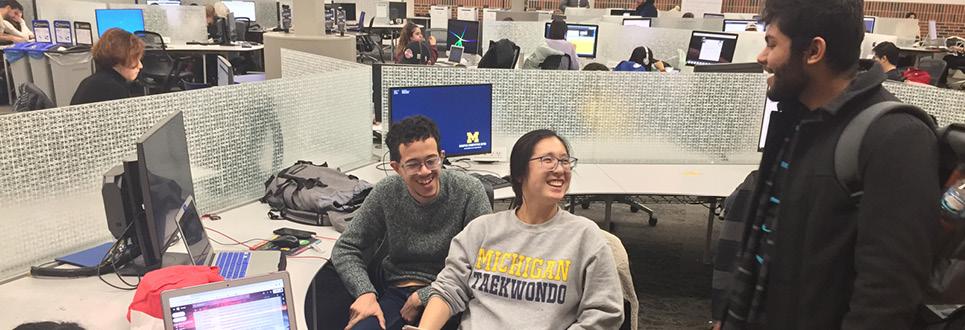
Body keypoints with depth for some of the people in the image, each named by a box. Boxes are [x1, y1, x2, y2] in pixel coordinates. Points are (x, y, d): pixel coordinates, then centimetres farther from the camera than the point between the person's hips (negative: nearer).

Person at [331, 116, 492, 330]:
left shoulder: (469, 191, -9)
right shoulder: (386, 193, 0)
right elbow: (345, 249, 7)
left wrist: (424, 297, -16)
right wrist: (365, 292, -12)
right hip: (396, 292, 3)